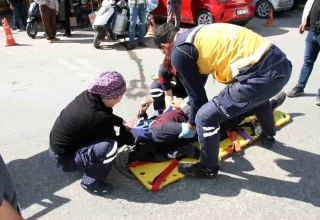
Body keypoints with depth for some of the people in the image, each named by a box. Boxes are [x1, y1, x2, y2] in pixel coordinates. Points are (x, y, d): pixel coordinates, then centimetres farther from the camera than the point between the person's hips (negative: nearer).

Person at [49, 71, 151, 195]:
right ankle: (90, 182, -5)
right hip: (64, 158, -8)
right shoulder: (99, 118, -32)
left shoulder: (89, 95, -10)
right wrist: (132, 132, 2)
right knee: (111, 146, -27)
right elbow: (114, 141, -12)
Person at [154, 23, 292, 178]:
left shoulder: (179, 52, -2)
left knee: (205, 117, 2)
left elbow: (197, 93, 4)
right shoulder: (198, 35, 23)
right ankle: (268, 136, 67)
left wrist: (191, 125, 22)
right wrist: (189, 101, 52)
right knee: (258, 98, 41)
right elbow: (198, 81, 37)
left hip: (260, 75, -10)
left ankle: (208, 169, 25)